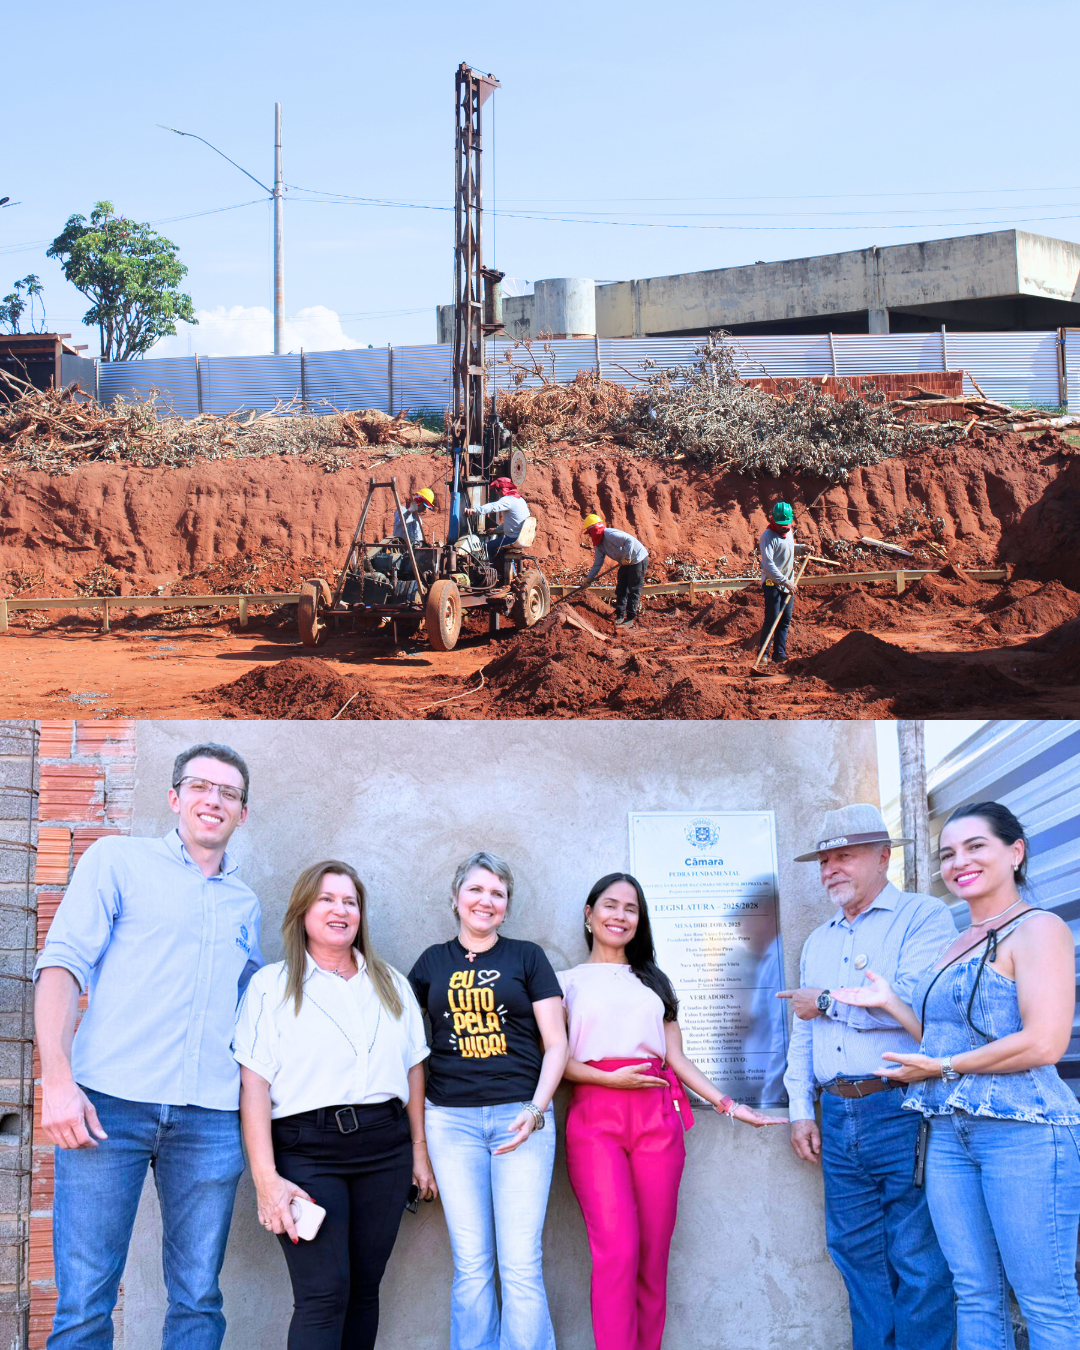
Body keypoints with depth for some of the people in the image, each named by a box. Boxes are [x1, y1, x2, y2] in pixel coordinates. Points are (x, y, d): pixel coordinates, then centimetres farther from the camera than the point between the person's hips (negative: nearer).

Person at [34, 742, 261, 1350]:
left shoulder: (245, 905, 21)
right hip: (109, 1105, -4)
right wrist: (59, 1081, -13)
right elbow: (62, 965, -1)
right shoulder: (118, 861, 8)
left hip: (211, 1118, 4)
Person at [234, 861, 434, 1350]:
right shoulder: (271, 985, 2)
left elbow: (413, 1069, 18)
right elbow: (254, 1086, -5)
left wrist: (419, 1152, 13)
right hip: (306, 1150, -4)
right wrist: (266, 1179, -13)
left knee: (364, 1289, 5)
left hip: (385, 1149, 4)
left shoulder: (391, 984, 16)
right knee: (323, 1294, -12)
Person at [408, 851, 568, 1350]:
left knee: (521, 1264, -7)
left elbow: (556, 1043, 4)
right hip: (452, 1118, 2)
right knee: (471, 1263, 1)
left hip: (520, 1116, -1)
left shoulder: (527, 957, 8)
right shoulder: (433, 962, 13)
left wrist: (536, 1109, -9)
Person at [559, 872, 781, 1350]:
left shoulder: (654, 981, 23)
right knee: (617, 1250, -15)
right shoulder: (568, 982, 12)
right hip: (595, 1118, -3)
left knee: (653, 1255, -2)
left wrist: (727, 1104, 9)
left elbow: (676, 1059, 18)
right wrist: (609, 1078, -11)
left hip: (657, 1117, 3)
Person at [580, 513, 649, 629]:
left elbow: (629, 540, -33)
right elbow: (598, 563, 12)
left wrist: (627, 557, -28)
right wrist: (589, 577, 8)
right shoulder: (599, 545, 6)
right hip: (626, 563, 10)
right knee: (621, 589, 9)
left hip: (638, 560, -10)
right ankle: (619, 617, 14)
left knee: (634, 590, -6)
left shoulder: (610, 534, -24)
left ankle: (630, 619, -4)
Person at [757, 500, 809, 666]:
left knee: (785, 620, 7)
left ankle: (779, 653, 13)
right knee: (771, 619, -8)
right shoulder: (768, 536, -14)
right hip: (772, 583, -7)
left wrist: (801, 548, 8)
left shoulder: (789, 532, 10)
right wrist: (785, 581, -24)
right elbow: (768, 564, -20)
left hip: (788, 583, 7)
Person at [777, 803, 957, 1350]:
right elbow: (802, 1033, 24)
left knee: (918, 1261, -4)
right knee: (856, 1253, 10)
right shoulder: (818, 941, 20)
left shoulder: (922, 916, -4)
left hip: (901, 1109, -7)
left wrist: (829, 1001, -10)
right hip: (838, 1115, 7)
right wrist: (801, 1108, 14)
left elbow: (919, 1001, -20)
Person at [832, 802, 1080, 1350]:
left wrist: (942, 1069, -10)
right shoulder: (957, 944, 18)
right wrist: (890, 1003, 11)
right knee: (976, 1296, 10)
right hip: (949, 1134, 8)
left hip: (1023, 1132, -8)